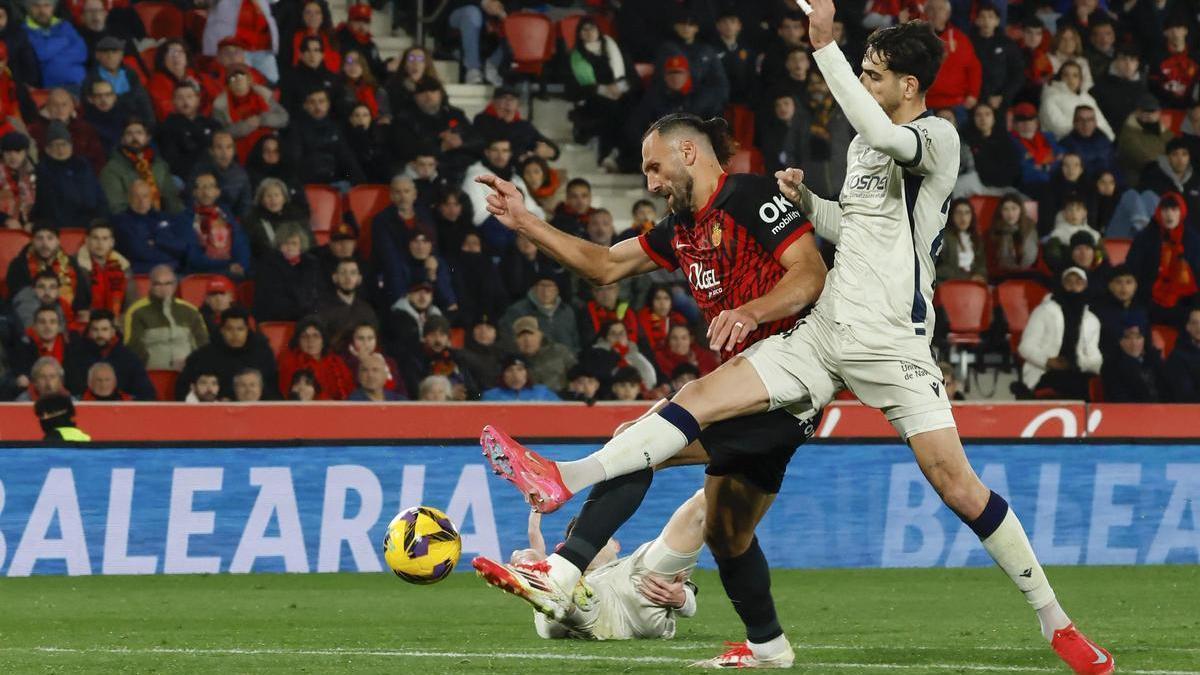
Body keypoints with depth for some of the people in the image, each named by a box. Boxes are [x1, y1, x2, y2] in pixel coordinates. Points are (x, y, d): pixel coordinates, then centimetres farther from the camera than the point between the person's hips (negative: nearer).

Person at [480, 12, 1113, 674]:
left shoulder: (937, 136, -8)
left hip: (893, 341, -7)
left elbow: (883, 136, -32)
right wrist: (805, 200, 10)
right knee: (703, 396, -6)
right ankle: (568, 479, -12)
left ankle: (1054, 621, -1)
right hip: (825, 328, 7)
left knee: (955, 483, -13)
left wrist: (824, 45, -32)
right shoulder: (864, 143, 16)